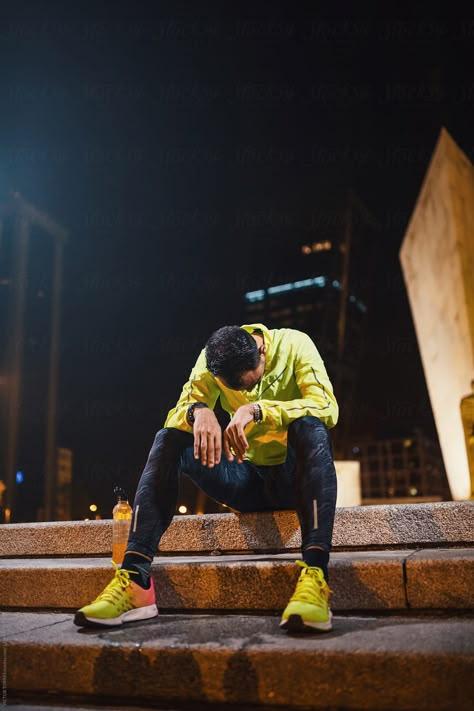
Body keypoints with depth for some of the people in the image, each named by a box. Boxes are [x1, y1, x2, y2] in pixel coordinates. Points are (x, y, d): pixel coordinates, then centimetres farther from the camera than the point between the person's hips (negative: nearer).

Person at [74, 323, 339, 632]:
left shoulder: (294, 345, -12)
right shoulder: (213, 358, -4)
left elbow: (328, 407, -26)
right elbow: (176, 416, -12)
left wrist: (257, 409, -39)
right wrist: (198, 411, -36)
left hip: (294, 477, -3)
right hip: (247, 477, 3)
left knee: (310, 429, -35)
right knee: (168, 439, -18)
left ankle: (315, 577, -49)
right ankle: (134, 579, -30)